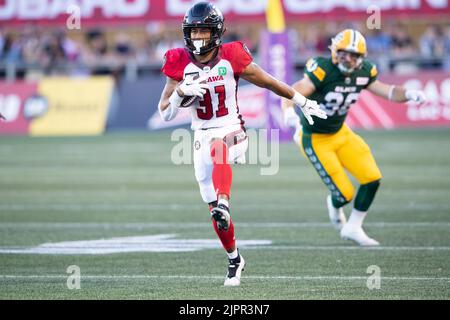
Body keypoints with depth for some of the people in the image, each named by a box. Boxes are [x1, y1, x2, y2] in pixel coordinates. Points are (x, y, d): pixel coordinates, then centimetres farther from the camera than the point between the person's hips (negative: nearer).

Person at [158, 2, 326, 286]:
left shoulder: (231, 57, -7)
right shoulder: (180, 63, 0)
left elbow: (267, 81, 5)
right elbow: (165, 112, 2)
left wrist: (301, 101, 13)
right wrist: (181, 93, -18)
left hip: (231, 132, -3)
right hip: (202, 137, 3)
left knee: (218, 148, -41)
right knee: (214, 212, 5)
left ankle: (223, 202, -63)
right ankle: (234, 260, 27)